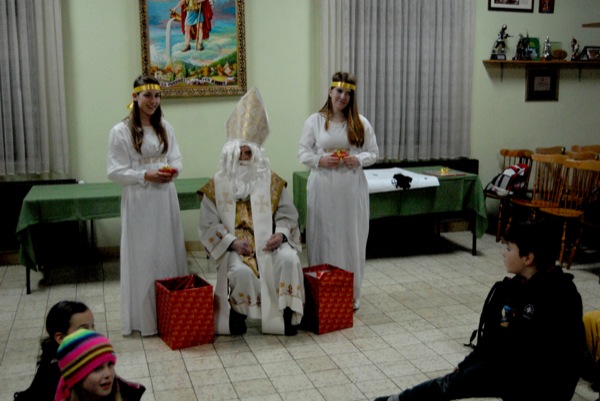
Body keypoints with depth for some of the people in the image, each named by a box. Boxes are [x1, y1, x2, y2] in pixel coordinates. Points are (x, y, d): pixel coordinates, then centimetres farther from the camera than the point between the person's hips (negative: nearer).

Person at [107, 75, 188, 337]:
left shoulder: (165, 128, 8)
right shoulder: (120, 131, -6)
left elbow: (176, 158, 10)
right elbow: (114, 172, -8)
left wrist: (173, 170, -12)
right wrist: (145, 176, -19)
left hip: (165, 199, 5)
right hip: (139, 201, -5)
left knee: (170, 253, 10)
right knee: (142, 257, 1)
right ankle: (144, 317, 11)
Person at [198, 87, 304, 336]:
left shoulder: (271, 182, 9)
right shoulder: (217, 185, 5)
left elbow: (287, 215, 8)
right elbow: (209, 223, 0)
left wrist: (281, 234, -13)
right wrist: (232, 241, -15)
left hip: (268, 240, 2)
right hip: (235, 245, -1)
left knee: (289, 259, -29)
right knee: (242, 271, -33)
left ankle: (287, 311, -13)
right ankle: (238, 311, -5)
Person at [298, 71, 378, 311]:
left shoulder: (361, 123, 5)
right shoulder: (315, 121, 3)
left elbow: (373, 153, 8)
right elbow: (303, 152, 3)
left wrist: (358, 160, -12)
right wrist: (320, 160, -15)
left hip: (352, 189, 1)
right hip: (323, 188, -1)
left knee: (351, 239, 4)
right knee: (323, 237, 3)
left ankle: (351, 295, 16)